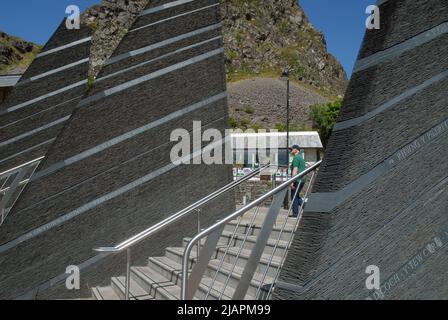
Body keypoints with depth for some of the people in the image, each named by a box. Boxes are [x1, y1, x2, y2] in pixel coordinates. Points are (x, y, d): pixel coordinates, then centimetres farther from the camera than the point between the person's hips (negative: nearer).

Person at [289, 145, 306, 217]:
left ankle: (295, 214, 0)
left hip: (297, 179, -9)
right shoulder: (301, 157, 20)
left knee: (294, 196, -2)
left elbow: (295, 170, -19)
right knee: (296, 195, 17)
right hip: (302, 179, 9)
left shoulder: (296, 158, -11)